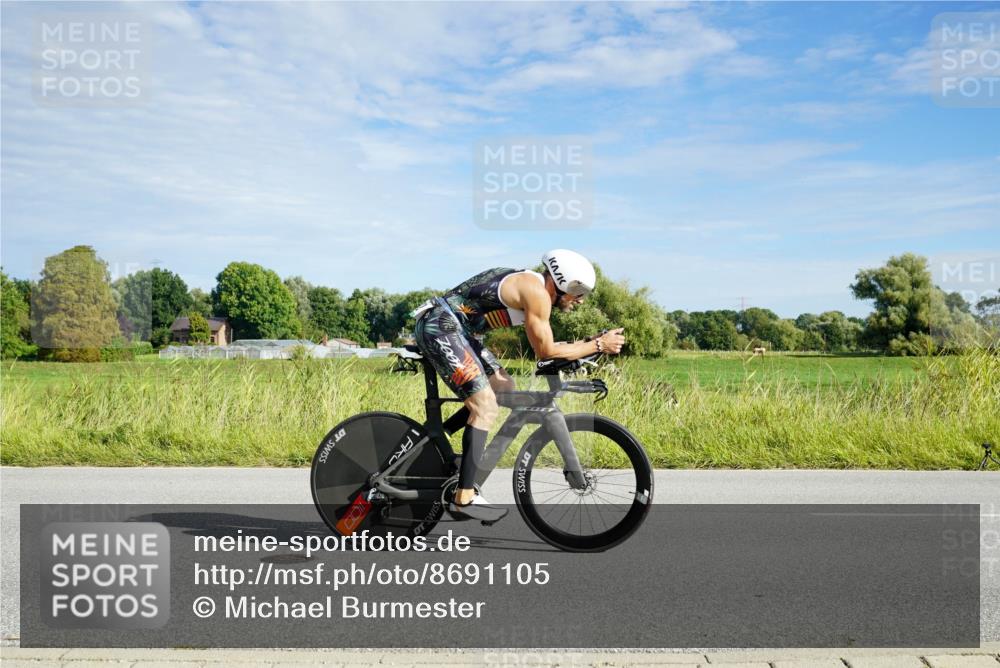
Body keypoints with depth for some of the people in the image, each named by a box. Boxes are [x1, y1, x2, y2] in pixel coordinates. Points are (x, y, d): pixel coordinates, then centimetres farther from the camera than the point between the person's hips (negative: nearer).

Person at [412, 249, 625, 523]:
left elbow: (542, 346, 20)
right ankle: (464, 499, -13)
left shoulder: (528, 284, 14)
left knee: (503, 389, 14)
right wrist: (599, 345, -5)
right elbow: (546, 351, -11)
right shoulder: (537, 293, -16)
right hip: (440, 328, -10)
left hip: (450, 328, 10)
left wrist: (585, 347, 12)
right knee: (486, 407, -13)